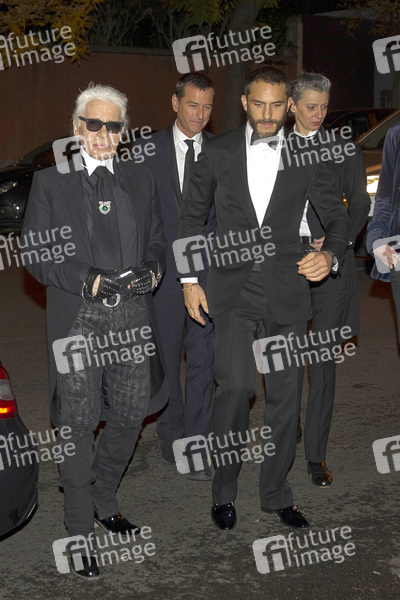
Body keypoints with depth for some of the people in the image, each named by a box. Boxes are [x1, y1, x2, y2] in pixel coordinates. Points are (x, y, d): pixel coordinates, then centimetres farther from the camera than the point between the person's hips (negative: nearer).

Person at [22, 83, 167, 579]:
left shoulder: (140, 179, 13)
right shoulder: (50, 181, 1)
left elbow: (157, 240, 18)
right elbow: (36, 255, -3)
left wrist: (151, 271, -5)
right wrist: (90, 281, -15)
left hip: (133, 315, 4)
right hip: (78, 319, -4)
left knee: (131, 416, 12)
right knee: (77, 427, -1)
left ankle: (102, 502, 35)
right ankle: (80, 530, 13)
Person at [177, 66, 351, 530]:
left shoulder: (306, 157, 5)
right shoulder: (218, 152, 4)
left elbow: (336, 216, 5)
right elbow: (192, 216, 12)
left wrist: (330, 255, -16)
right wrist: (190, 279, 6)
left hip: (286, 291, 2)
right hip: (234, 288, -1)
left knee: (284, 394, 6)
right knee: (236, 385, -15)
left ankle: (276, 494, 21)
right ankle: (224, 490, 3)